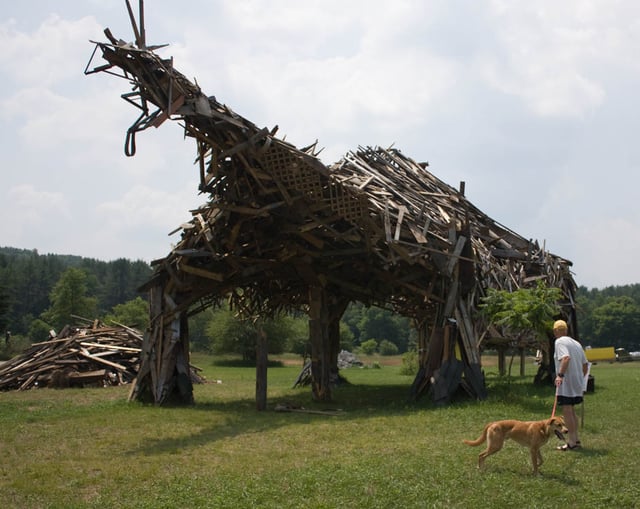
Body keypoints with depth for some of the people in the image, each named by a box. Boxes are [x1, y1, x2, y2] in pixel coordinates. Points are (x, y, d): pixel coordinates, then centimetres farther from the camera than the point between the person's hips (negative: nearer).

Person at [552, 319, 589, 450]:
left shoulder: (559, 342, -8)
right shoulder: (576, 343, 17)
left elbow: (566, 357, -26)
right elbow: (585, 365, 18)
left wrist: (560, 375, -31)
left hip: (566, 382, -8)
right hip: (577, 382, 8)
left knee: (567, 411, -5)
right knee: (571, 410, 18)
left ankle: (571, 442, -5)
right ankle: (576, 439, 21)